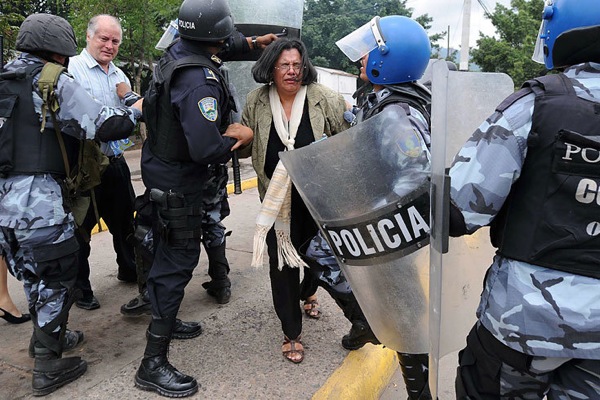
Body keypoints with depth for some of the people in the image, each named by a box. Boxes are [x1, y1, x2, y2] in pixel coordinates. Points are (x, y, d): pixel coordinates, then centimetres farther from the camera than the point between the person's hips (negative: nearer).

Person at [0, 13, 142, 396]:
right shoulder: (52, 82, -9)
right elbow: (104, 124, -13)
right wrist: (136, 110, 4)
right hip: (40, 199, -8)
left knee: (34, 275, 24)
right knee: (56, 280, 7)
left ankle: (46, 336, 43)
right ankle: (49, 368, 18)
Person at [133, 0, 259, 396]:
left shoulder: (175, 52, 0)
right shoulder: (200, 82, -30)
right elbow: (206, 148, -36)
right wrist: (238, 137, -16)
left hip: (160, 167, 10)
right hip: (178, 182, -10)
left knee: (168, 251, 26)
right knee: (178, 261, -3)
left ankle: (164, 320, 49)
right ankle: (154, 364, 7)